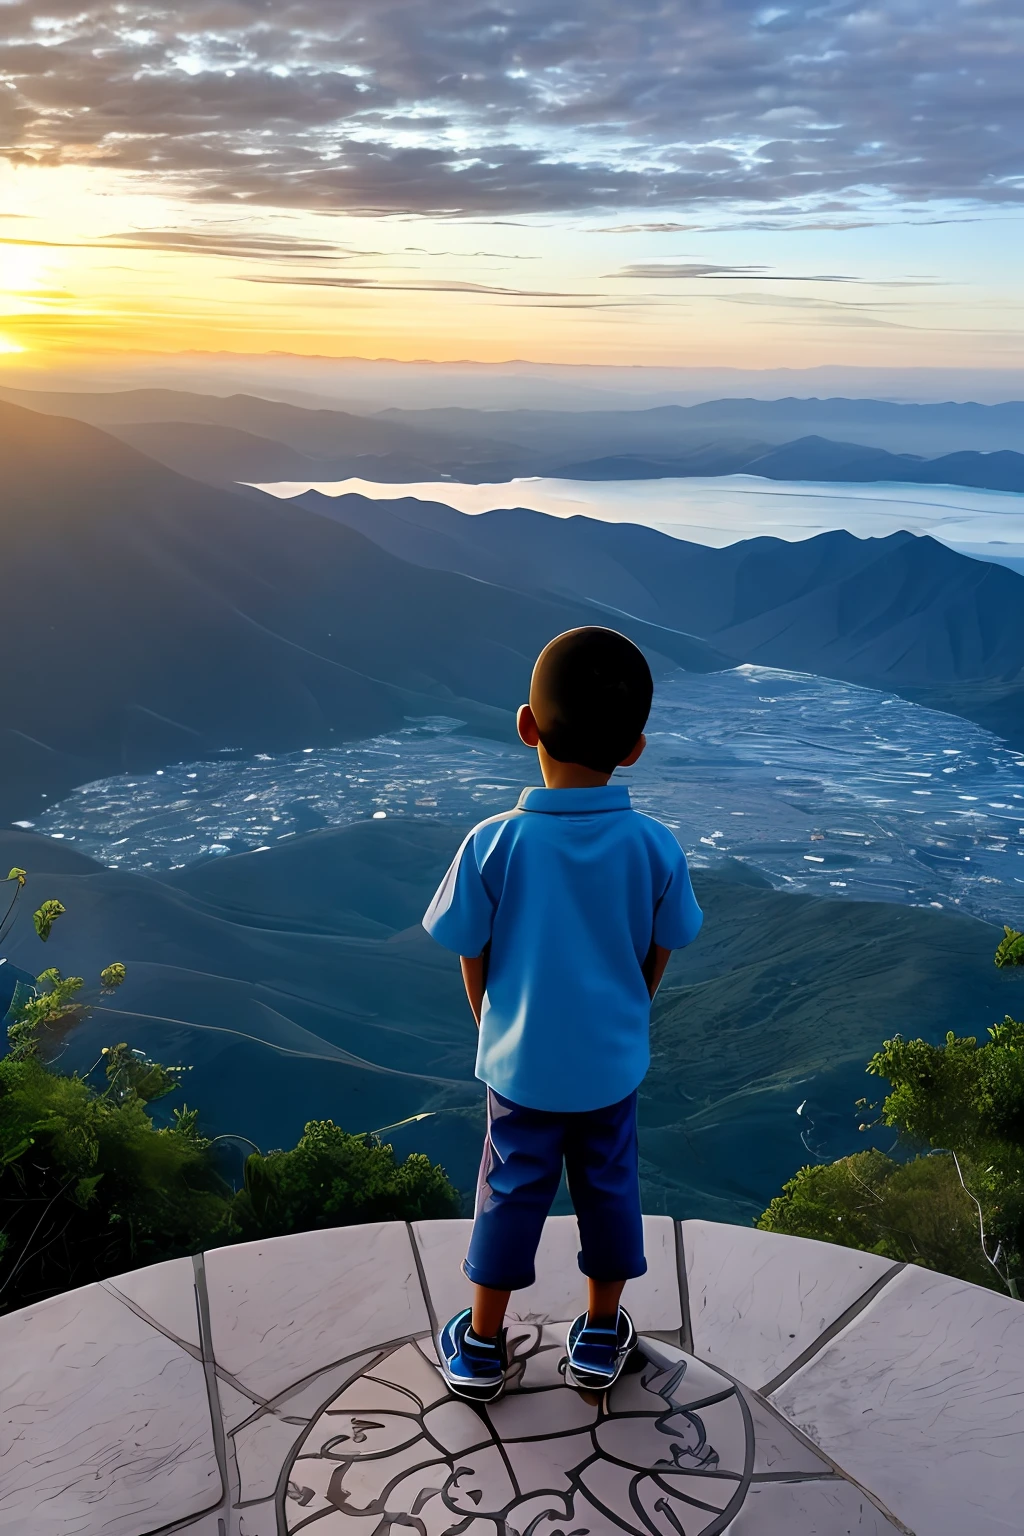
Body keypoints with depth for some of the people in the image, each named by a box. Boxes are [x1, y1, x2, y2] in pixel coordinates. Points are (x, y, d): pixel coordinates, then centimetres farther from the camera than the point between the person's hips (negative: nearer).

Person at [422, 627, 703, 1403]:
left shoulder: (494, 844, -22)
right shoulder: (657, 847, -17)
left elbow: (472, 959, -10)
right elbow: (658, 958, -3)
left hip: (520, 1063, -1)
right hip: (613, 1063, 1)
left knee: (511, 1191, 16)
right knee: (610, 1185, 20)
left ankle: (482, 1346, 32)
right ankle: (600, 1337, 37)